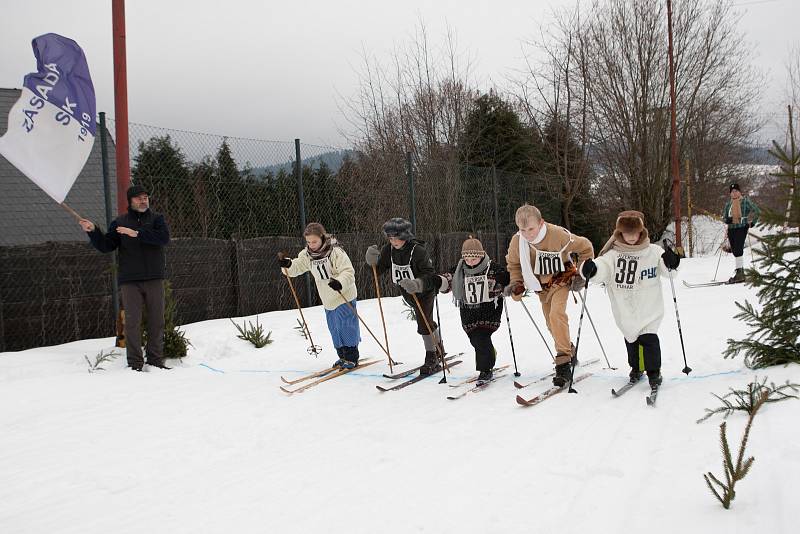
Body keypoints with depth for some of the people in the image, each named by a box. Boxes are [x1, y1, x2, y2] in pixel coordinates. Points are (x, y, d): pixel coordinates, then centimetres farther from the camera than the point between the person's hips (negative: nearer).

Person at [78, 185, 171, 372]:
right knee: (132, 321, -2)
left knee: (157, 321, 4)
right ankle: (135, 363, 4)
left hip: (154, 279, 0)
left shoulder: (157, 219, 6)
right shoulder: (120, 222, 11)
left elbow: (164, 237, -14)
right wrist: (93, 231, -8)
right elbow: (106, 246, 7)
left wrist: (137, 234, -20)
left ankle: (156, 360, 14)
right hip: (130, 281, 0)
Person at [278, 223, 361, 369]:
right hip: (328, 300, 7)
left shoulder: (336, 252, -20)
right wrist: (287, 264, -17)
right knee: (334, 329, 15)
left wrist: (340, 282, -44)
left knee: (346, 327, -1)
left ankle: (352, 358, 12)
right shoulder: (307, 254, 0)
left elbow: (349, 272, -24)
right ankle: (343, 356, 29)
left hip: (344, 297, -7)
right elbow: (297, 266, 6)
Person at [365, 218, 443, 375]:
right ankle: (439, 350, 43)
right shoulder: (389, 250, -13)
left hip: (425, 291, -7)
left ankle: (432, 359, -1)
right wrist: (372, 260, -24)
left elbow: (429, 276, -32)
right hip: (407, 293, 7)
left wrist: (417, 284, -50)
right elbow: (379, 269, -4)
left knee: (424, 324, -15)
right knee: (426, 321, 22)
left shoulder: (418, 250, -30)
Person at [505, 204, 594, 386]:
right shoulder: (517, 241, -17)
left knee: (556, 315, -27)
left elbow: (585, 247, -12)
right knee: (551, 323, 13)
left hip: (560, 280, -5)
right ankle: (569, 351, 40)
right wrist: (516, 284, -7)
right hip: (541, 286, 5)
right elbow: (513, 263, 6)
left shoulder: (559, 235, -29)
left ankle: (564, 363, -23)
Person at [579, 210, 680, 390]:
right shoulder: (613, 254, -4)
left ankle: (654, 371, 12)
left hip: (649, 308, -1)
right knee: (631, 339, 13)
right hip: (625, 310, 1)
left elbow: (667, 270, -2)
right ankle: (636, 367, 34)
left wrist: (671, 263, -25)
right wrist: (591, 269, -40)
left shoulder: (653, 252, -2)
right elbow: (602, 267, -18)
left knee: (648, 338, -7)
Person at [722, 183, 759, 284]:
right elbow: (724, 217, 14)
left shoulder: (745, 201, 2)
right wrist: (728, 220, -8)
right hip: (731, 229, 5)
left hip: (742, 228, -5)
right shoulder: (728, 204, 16)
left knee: (738, 250, -16)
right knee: (734, 251, 6)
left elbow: (756, 210, 4)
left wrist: (752, 222, -1)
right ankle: (741, 270, 16)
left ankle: (739, 273, -17)